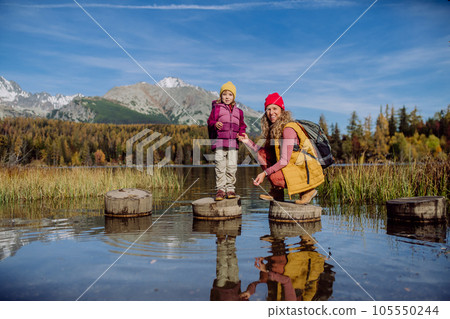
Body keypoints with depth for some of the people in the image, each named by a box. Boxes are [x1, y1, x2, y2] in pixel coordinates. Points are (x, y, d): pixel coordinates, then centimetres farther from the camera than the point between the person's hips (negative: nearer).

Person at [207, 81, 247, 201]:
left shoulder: (238, 111, 18)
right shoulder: (216, 108, 8)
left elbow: (242, 126, 23)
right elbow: (210, 121, 3)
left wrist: (241, 134, 3)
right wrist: (215, 124, -19)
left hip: (233, 142, 3)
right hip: (219, 142, -3)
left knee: (232, 167, 0)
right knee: (220, 166, -7)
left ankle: (230, 189, 11)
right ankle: (220, 190, 0)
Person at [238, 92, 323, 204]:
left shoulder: (288, 129, -19)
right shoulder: (273, 128, 7)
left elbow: (284, 160, -24)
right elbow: (263, 153, 7)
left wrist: (264, 173, -26)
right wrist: (248, 142, 4)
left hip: (307, 171, -8)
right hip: (294, 165, 8)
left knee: (275, 177, -30)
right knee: (262, 153, 0)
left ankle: (307, 189, -3)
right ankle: (277, 192, 3)